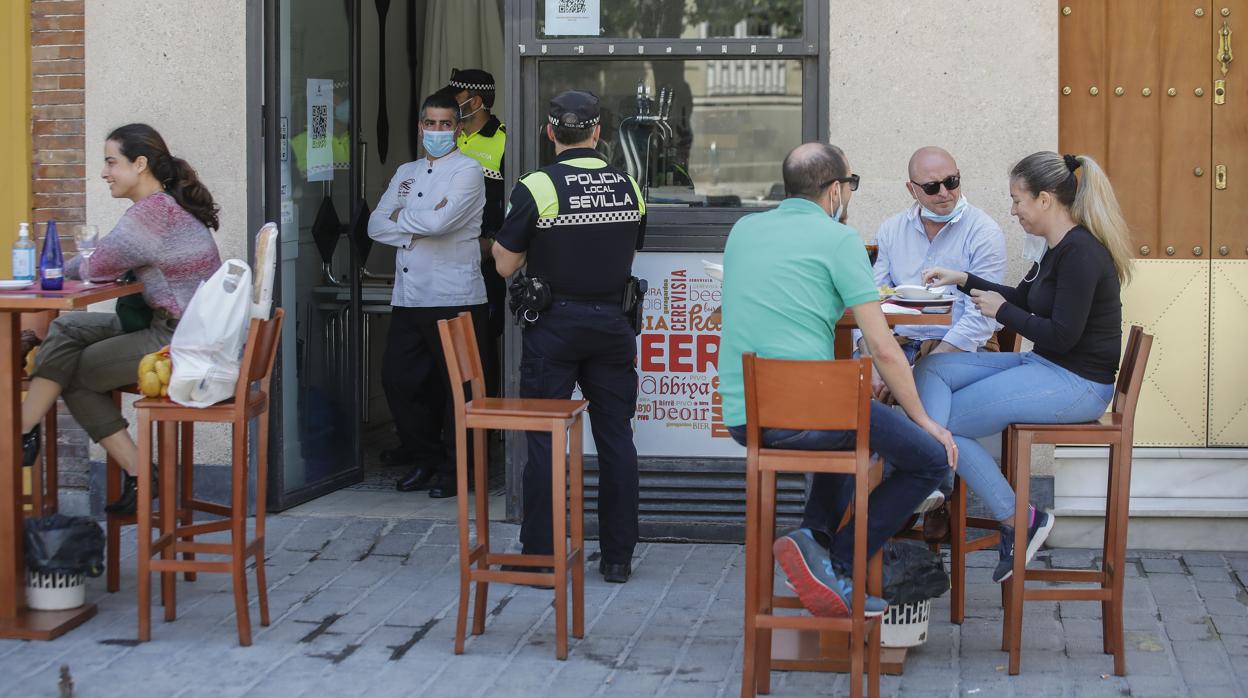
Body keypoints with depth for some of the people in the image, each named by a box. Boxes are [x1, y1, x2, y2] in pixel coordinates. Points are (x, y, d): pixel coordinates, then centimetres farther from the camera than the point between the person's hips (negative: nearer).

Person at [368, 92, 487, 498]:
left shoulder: (467, 171, -4)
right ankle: (424, 458, 21)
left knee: (455, 386, 1)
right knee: (397, 377, 6)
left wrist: (402, 218, -2)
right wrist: (421, 225, -8)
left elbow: (441, 221, -19)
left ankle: (452, 469, 11)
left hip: (454, 299, -7)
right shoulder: (406, 174, 17)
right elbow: (376, 226, 7)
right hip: (408, 297, 7)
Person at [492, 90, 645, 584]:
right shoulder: (629, 187, 2)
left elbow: (505, 265, -6)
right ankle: (618, 557, 12)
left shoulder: (537, 188, -11)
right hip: (612, 322, 3)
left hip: (554, 325, -3)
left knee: (545, 441, 3)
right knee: (616, 440, 9)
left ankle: (540, 556, 6)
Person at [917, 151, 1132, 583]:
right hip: (1043, 367, 11)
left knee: (943, 421, -9)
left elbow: (1062, 336, -23)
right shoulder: (1062, 248, 11)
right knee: (930, 370, 1)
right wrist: (963, 281, 17)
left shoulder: (1081, 252, -20)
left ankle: (1019, 521, 0)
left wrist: (1001, 311, -10)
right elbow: (1022, 299, 26)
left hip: (1076, 383, -11)